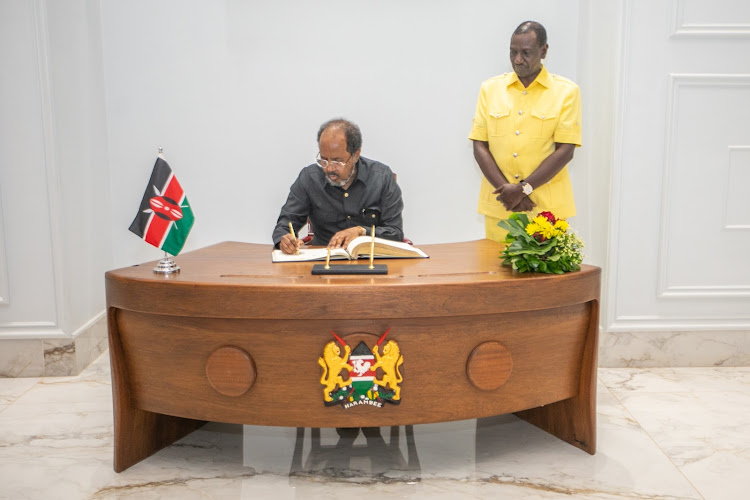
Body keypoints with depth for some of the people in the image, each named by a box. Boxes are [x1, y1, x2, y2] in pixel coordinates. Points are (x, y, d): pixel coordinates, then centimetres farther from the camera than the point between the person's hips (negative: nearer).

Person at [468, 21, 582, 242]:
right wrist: (506, 190, -9)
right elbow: (480, 147, 2)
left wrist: (524, 188, -13)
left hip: (546, 207, -1)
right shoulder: (490, 88, 7)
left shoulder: (566, 91, 1)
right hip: (498, 206, 2)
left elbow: (565, 151, -5)